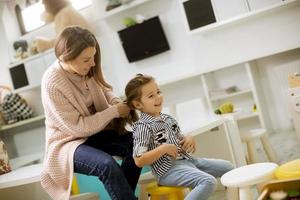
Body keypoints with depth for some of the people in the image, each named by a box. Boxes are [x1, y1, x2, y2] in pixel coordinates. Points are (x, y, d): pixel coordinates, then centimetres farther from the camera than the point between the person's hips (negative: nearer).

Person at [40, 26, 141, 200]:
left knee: (135, 143, -15)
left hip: (95, 131, 7)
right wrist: (114, 111, -22)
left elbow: (103, 89, 12)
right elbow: (77, 127, -24)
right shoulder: (52, 84, -27)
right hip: (68, 142, -6)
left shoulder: (86, 69, -9)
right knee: (107, 165, -32)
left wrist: (117, 102, -11)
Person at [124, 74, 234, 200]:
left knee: (227, 167, 14)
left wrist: (188, 139, 1)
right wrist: (163, 148, -25)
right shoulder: (142, 127, -15)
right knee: (208, 181, -30)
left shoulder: (167, 118, 11)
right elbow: (139, 161, -21)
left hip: (187, 160, 9)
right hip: (168, 169, -9)